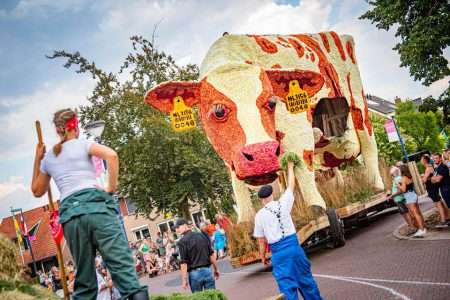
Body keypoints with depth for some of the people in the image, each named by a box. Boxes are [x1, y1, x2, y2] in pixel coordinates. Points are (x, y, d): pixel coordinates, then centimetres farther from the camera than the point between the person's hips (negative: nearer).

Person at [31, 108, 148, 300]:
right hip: (95, 205, -4)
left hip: (69, 214, 4)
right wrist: (111, 187, -2)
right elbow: (112, 155, -11)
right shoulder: (83, 144, 9)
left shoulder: (48, 158, 22)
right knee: (122, 264, -13)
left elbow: (37, 191, 36)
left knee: (84, 279, 10)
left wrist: (37, 159, 38)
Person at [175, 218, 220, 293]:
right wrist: (216, 269, 18)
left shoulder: (182, 241, -8)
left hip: (195, 273, -3)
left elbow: (183, 262, -12)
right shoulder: (202, 236, 7)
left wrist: (184, 279, -8)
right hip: (207, 270, 4)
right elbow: (211, 254, 9)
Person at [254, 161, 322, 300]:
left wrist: (263, 257, 15)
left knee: (287, 285, 2)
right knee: (305, 279, 15)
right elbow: (291, 185, 17)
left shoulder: (260, 215, -1)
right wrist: (290, 167, 30)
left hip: (278, 252, -2)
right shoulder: (283, 203, 1)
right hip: (293, 245, 2)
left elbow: (261, 240, 2)